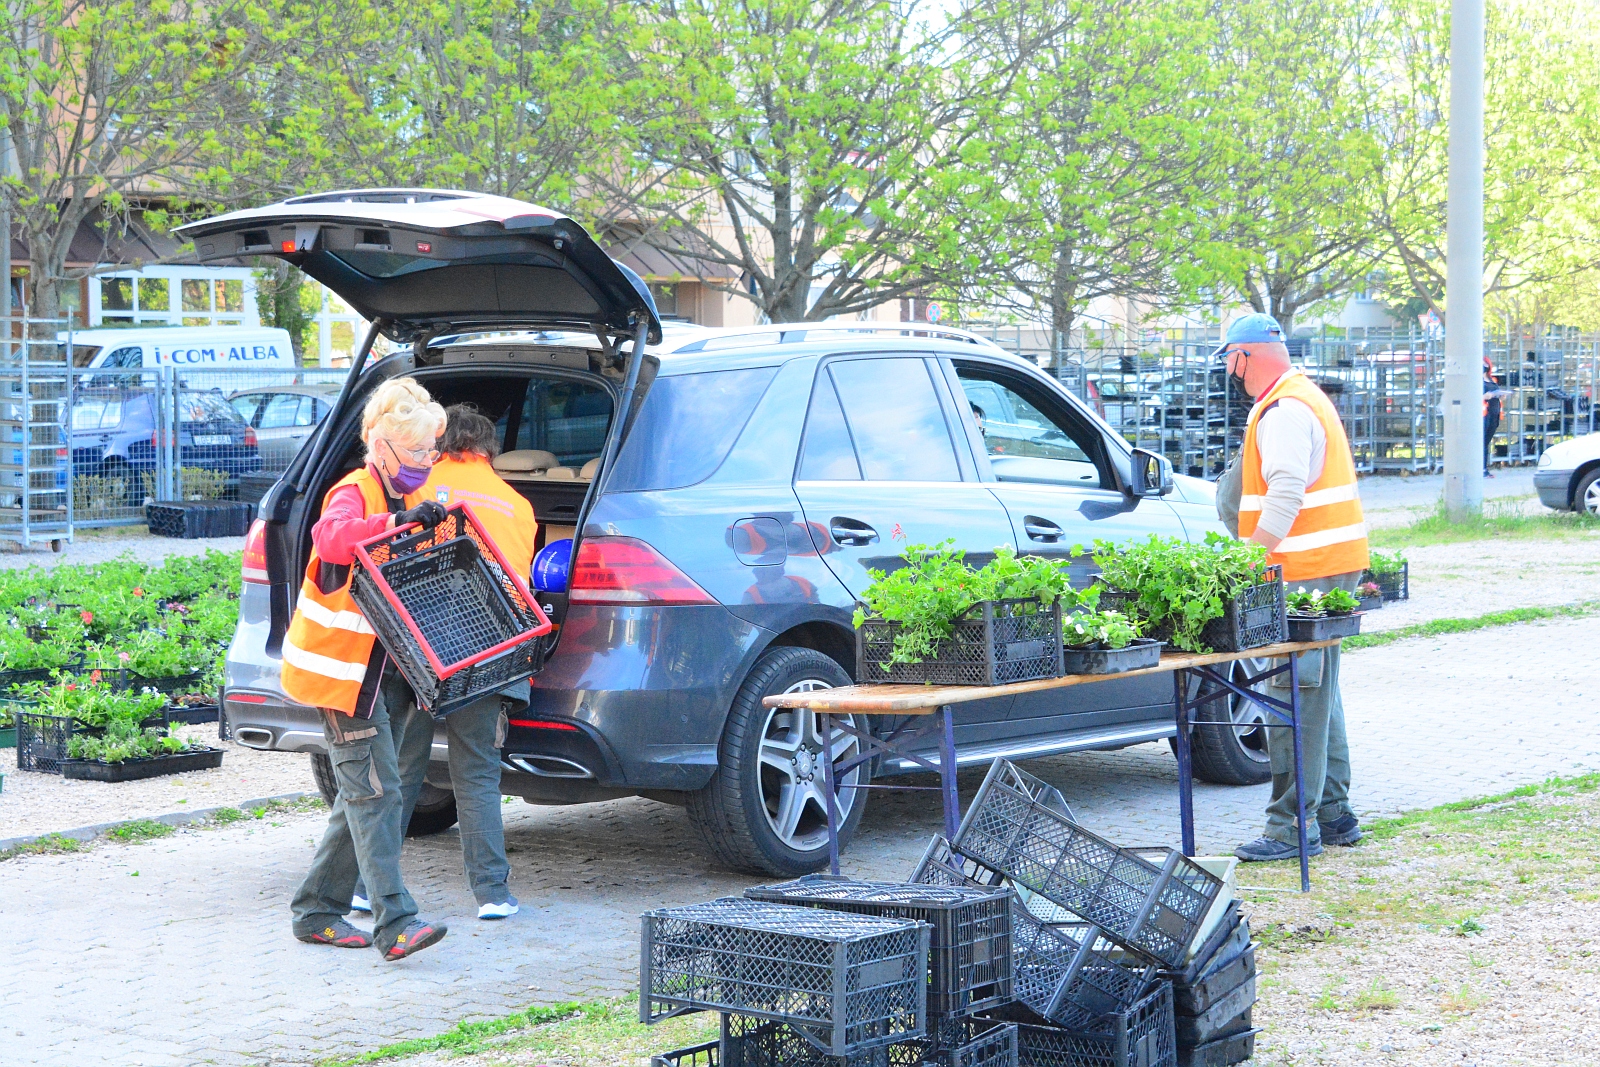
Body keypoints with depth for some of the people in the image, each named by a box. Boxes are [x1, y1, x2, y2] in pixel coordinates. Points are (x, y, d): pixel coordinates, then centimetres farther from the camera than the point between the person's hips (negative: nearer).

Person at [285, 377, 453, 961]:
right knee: (375, 792, -14)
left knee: (364, 793, 11)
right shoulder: (356, 492, -12)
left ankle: (317, 910, 20)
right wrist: (401, 521, -43)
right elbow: (329, 536, -36)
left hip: (386, 667, 9)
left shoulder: (405, 501, 18)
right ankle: (395, 922, -19)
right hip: (346, 668, -9)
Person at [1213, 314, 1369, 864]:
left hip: (1302, 571, -11)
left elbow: (1286, 495, -25)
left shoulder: (1284, 411, -15)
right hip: (1331, 569, 11)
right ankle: (1333, 814, 23)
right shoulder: (1303, 399, 20)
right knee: (1318, 694, 16)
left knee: (1297, 698, -9)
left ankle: (1295, 827, -7)